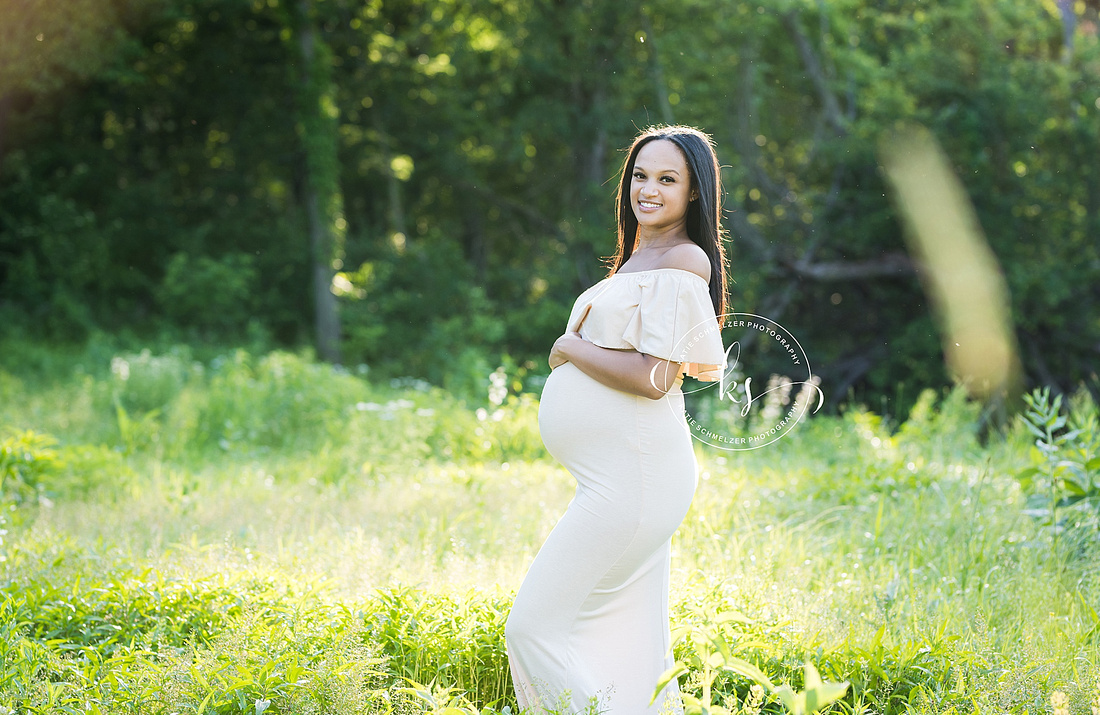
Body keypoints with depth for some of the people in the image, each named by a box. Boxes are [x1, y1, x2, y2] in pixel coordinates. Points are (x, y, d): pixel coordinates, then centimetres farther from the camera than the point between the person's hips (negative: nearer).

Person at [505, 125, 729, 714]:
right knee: (628, 642, 11)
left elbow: (653, 376, -19)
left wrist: (571, 349, -6)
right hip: (617, 480, 10)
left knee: (534, 628, -11)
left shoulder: (684, 260, -10)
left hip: (632, 481, -10)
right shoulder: (637, 259, 19)